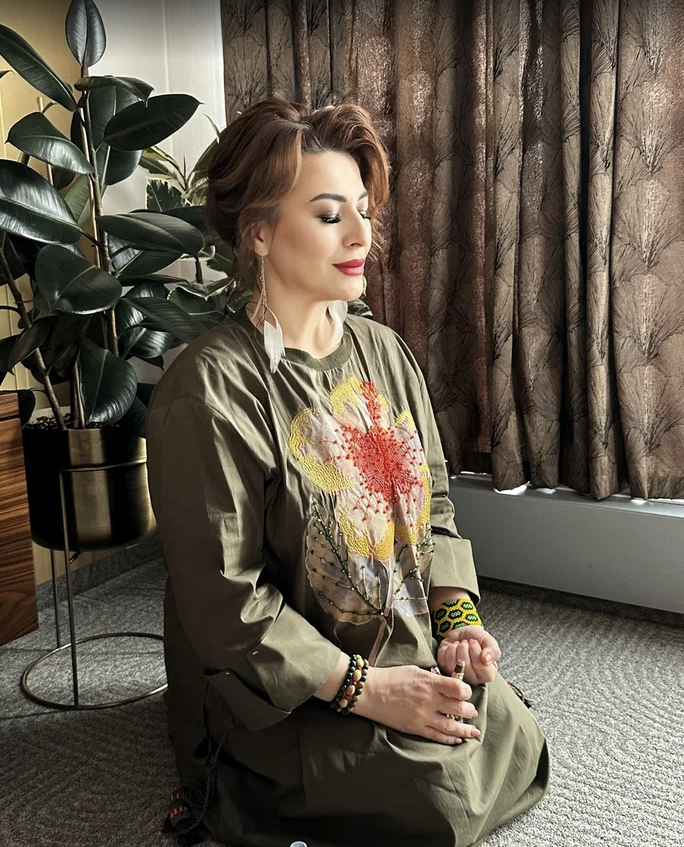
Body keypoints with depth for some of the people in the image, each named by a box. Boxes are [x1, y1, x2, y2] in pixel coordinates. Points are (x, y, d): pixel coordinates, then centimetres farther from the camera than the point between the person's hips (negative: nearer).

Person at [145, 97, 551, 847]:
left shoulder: (384, 351, 2)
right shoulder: (207, 388, -20)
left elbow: (433, 500, 9)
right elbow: (224, 597, -20)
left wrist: (457, 614, -5)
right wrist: (363, 688, -21)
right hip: (283, 695, -6)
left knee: (517, 746, -2)